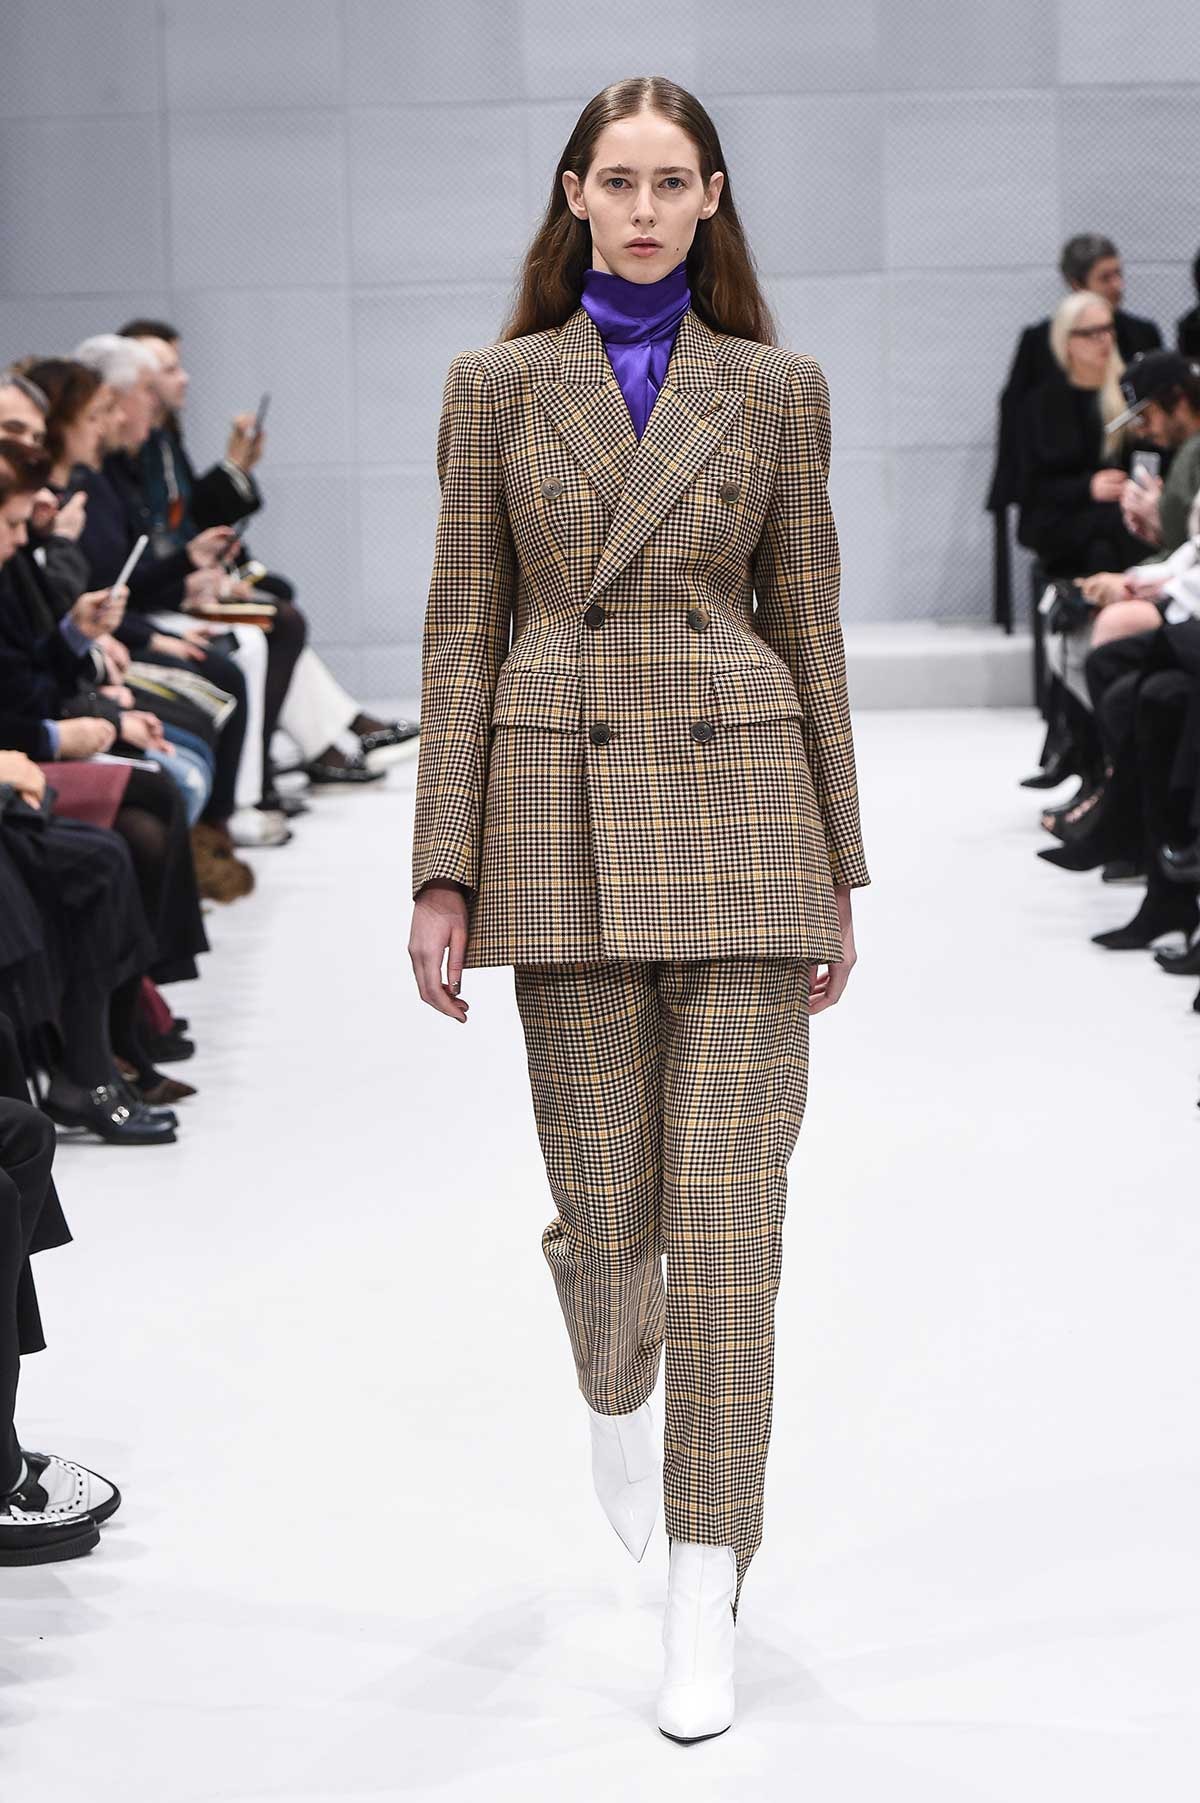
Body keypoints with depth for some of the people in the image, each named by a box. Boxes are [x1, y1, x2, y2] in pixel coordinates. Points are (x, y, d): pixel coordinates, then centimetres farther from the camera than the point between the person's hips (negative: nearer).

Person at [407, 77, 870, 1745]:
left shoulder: (777, 390, 7)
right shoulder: (498, 385, 7)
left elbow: (808, 632, 9)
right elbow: (463, 631, 5)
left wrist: (838, 874, 7)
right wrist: (444, 872, -1)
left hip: (738, 808, 0)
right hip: (563, 816, 0)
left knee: (728, 1204, -7)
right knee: (609, 1200, 4)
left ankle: (703, 1611, -2)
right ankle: (615, 1404, 40)